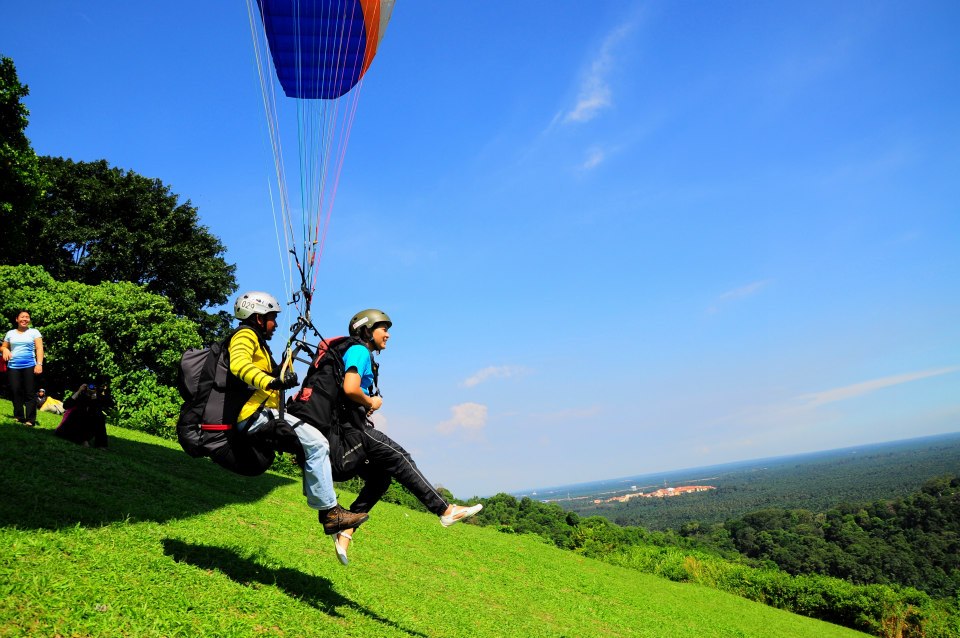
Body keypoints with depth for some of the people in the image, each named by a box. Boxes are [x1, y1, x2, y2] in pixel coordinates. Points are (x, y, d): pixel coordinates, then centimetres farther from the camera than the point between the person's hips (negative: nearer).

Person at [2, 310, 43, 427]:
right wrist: (5, 350, -2)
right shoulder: (10, 333, 17)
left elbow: (39, 348, 1)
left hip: (29, 366, -3)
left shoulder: (34, 332, 8)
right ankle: (18, 417, 6)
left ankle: (30, 419, -8)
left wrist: (39, 364, -11)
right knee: (15, 393, -1)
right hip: (13, 366, 3)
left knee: (29, 393, -7)